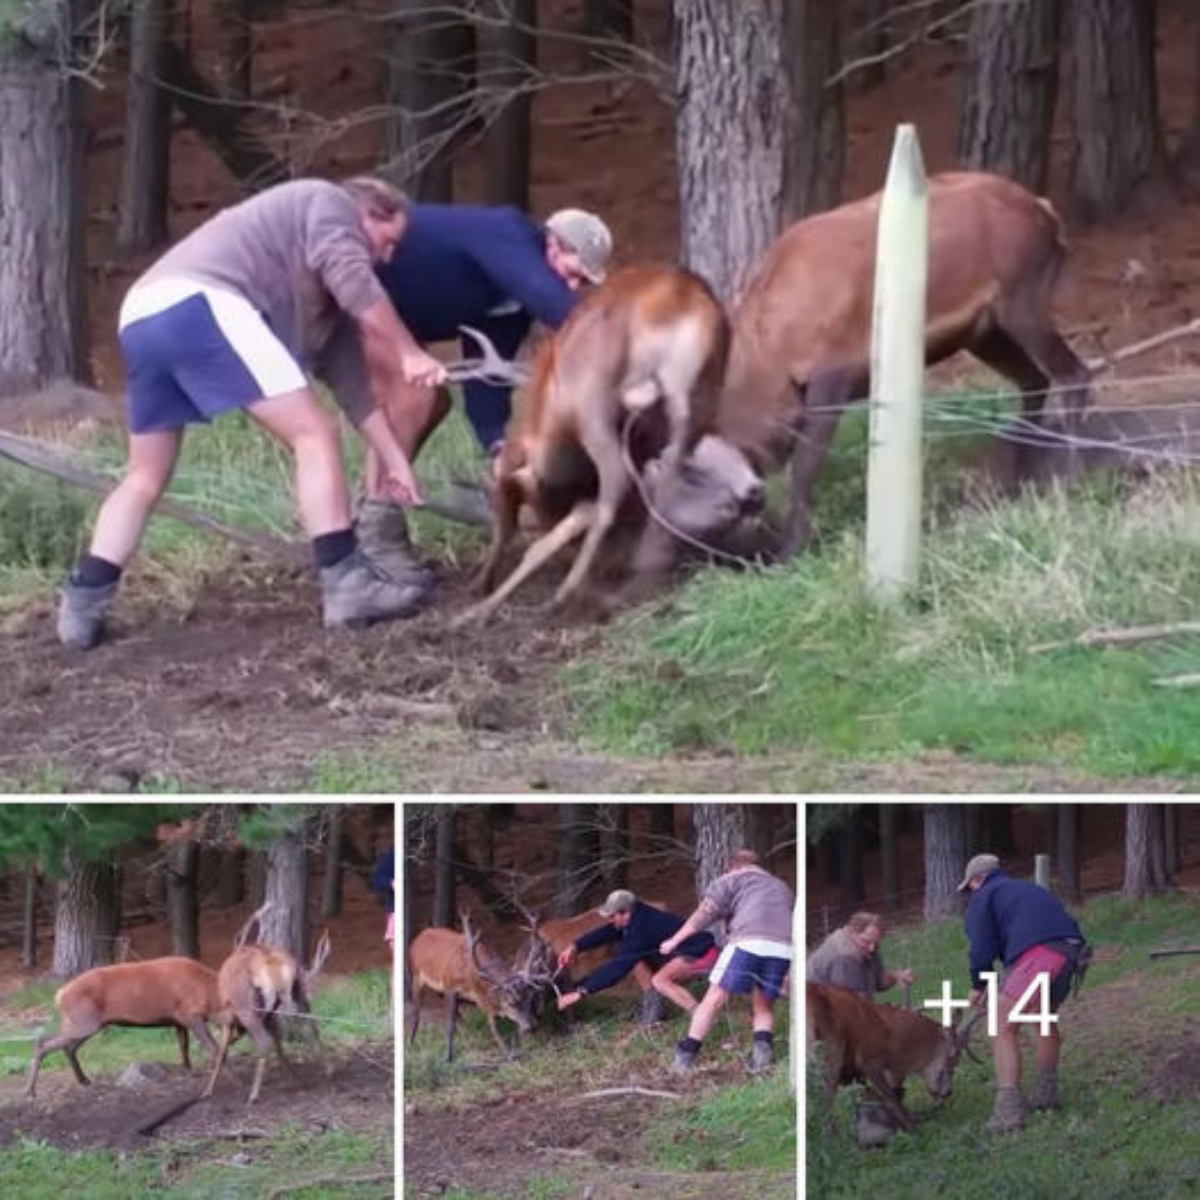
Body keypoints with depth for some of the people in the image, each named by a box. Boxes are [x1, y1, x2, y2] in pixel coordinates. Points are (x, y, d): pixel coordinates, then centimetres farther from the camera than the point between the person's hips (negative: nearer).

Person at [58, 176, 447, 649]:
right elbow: (357, 287, -3)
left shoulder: (318, 288, 37)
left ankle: (83, 604, 13)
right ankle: (347, 584, -9)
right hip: (198, 303, -10)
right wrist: (411, 356, 2)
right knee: (313, 434, -5)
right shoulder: (326, 203, 15)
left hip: (141, 316, 10)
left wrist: (392, 458, 32)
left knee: (145, 476, 20)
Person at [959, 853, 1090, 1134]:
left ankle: (1009, 1111, -17)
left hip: (1037, 953, -8)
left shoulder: (984, 897, 13)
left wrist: (978, 986, 21)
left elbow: (982, 947, 3)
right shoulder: (1029, 890, 37)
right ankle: (1046, 1093, 35)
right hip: (1072, 951, 8)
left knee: (1004, 1029, -6)